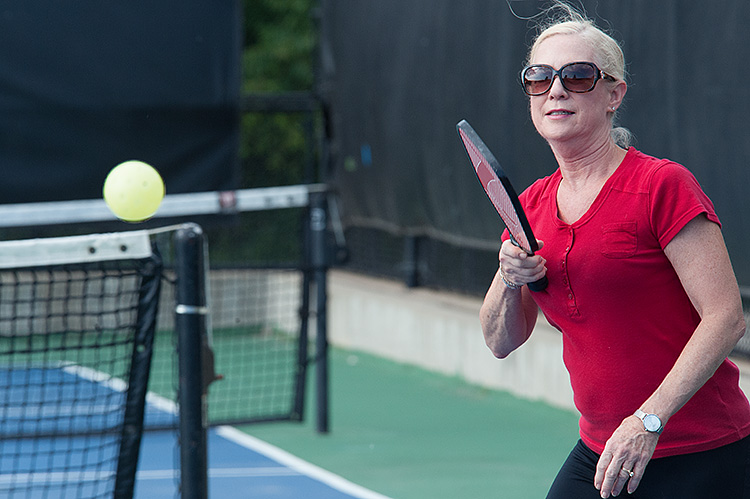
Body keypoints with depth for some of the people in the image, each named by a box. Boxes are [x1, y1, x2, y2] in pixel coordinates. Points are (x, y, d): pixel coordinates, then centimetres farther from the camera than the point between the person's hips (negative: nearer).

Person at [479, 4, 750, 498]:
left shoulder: (662, 185, -12)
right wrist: (509, 280, -9)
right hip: (599, 453, 6)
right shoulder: (532, 204, 8)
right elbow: (501, 342, 12)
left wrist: (649, 420, -24)